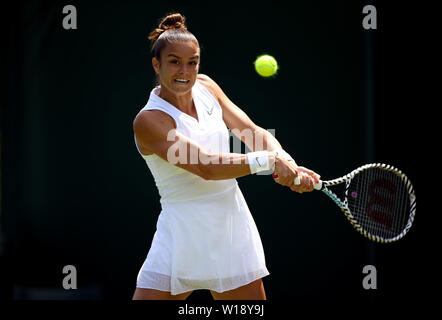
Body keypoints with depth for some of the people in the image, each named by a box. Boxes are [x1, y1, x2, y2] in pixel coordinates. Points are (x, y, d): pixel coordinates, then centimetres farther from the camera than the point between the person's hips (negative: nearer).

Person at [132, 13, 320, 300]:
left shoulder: (206, 87, 4)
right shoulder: (149, 121, -16)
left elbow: (254, 132, 2)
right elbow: (205, 166, -24)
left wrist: (287, 163, -17)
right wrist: (266, 160, -27)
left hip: (233, 232, 5)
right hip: (183, 239, -5)